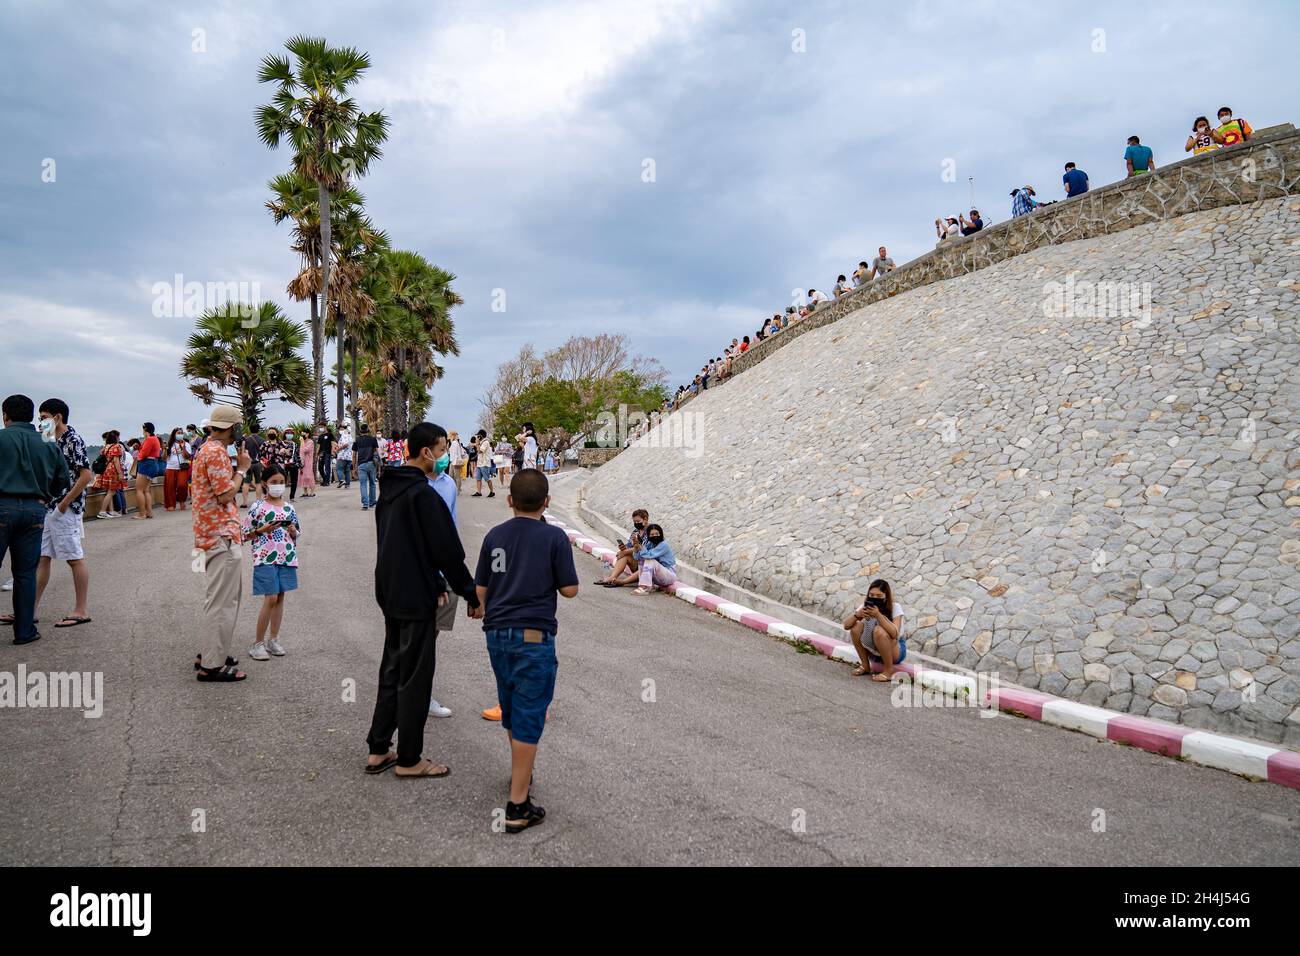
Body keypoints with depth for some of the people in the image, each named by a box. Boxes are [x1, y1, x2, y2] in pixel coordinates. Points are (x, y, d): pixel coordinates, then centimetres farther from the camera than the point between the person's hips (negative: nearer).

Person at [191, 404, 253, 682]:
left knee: (219, 597, 21)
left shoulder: (207, 448, 16)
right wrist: (242, 469, -10)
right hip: (222, 536, -11)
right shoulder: (217, 452, -17)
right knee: (222, 601, -5)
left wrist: (238, 465, 12)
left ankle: (208, 652, 31)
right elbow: (226, 495, -19)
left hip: (212, 534, 11)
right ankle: (212, 665, 0)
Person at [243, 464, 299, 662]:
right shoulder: (258, 507, -4)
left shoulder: (289, 508, 9)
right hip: (265, 557, -5)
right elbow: (246, 534, -1)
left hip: (285, 557, 5)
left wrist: (292, 531, -4)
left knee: (280, 597, 8)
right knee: (271, 598, -9)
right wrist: (263, 530, -15)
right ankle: (258, 644, 2)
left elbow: (296, 534, 18)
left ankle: (273, 640, 19)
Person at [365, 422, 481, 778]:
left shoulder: (389, 489, 10)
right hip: (415, 600, -9)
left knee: (392, 671, 18)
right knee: (415, 679, 2)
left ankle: (378, 751, 25)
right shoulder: (423, 495, -20)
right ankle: (409, 760, 12)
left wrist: (436, 583, 15)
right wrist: (472, 594, -9)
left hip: (390, 595, 9)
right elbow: (448, 550, -19)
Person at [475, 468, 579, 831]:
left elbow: (480, 589, 8)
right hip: (534, 637, -5)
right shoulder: (555, 537, -9)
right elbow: (570, 589, -8)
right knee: (528, 716, -1)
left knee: (511, 707, 23)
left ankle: (521, 770, 45)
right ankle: (517, 807, 0)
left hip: (497, 634, 5)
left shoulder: (494, 536, 4)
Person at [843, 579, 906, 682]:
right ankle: (865, 665, -3)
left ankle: (889, 670, -16)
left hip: (896, 651, -4)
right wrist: (857, 615, -35)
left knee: (879, 631, -33)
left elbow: (895, 634, -34)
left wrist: (878, 615, -44)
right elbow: (846, 625, -15)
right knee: (856, 626, -19)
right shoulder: (866, 606, -7)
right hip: (874, 652, 5)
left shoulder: (895, 607, -18)